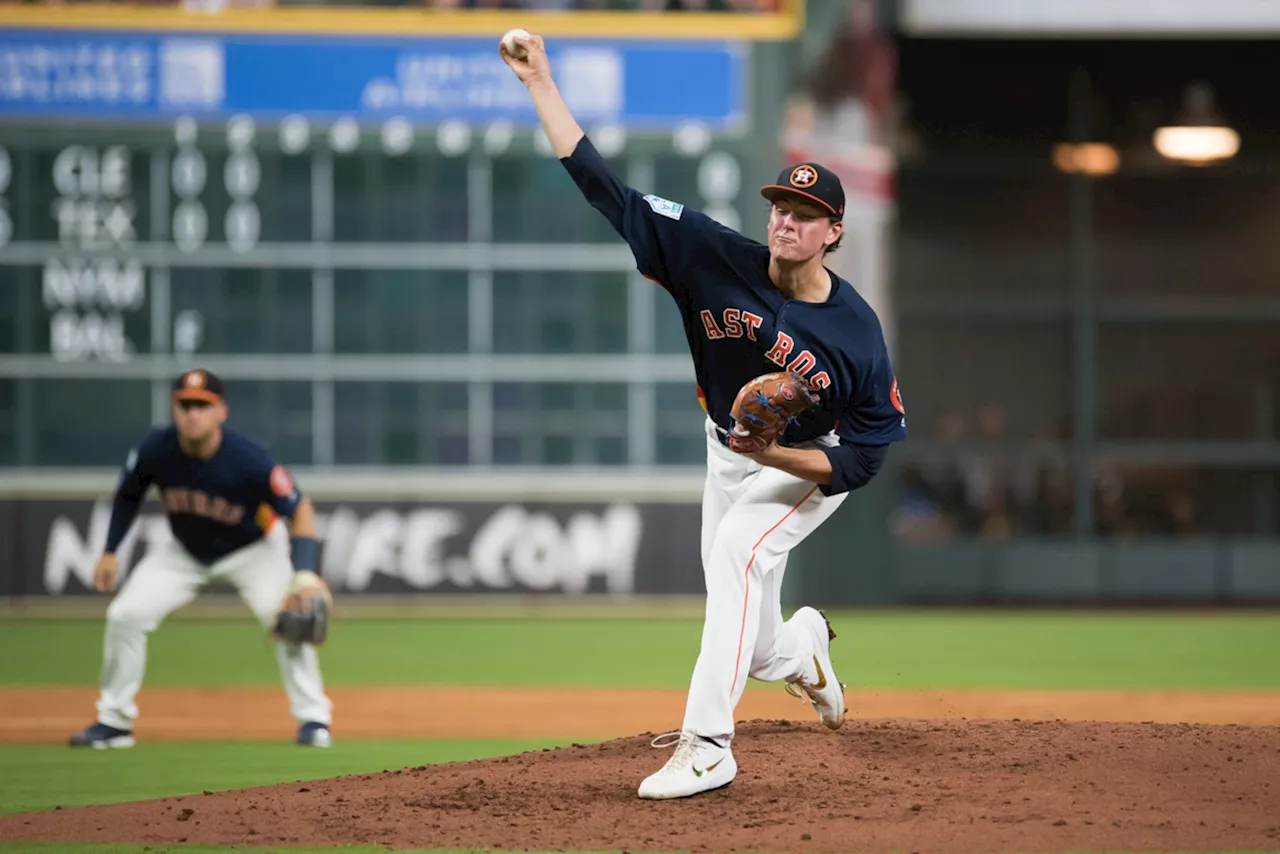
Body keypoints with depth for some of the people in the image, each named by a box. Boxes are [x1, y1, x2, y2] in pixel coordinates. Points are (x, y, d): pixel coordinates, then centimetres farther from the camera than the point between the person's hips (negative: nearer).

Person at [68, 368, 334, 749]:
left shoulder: (250, 460, -33)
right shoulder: (155, 450, -24)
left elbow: (300, 511, -23)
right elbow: (128, 495, -1)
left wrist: (304, 574, -34)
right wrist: (109, 552, -3)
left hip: (249, 550, -3)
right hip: (184, 553, 3)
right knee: (125, 614, -10)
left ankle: (313, 719, -8)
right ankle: (114, 721, 6)